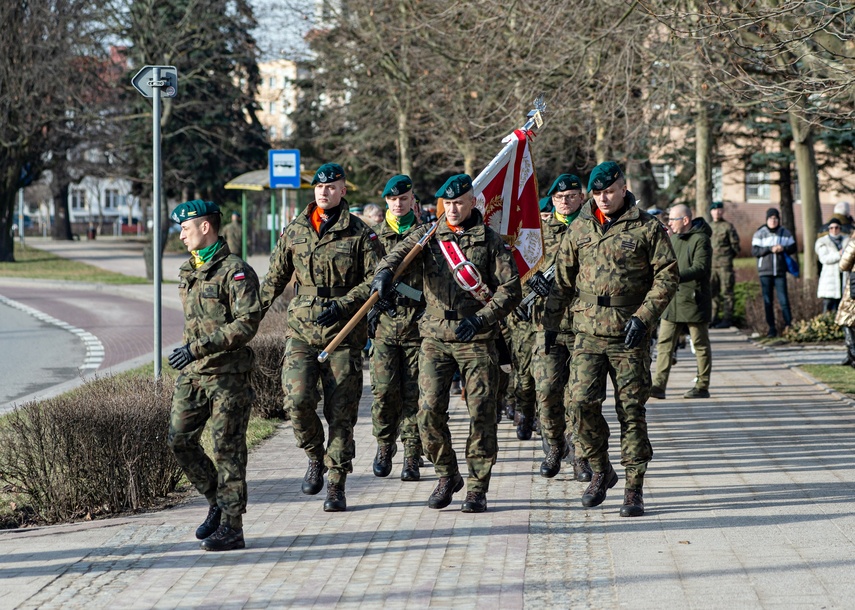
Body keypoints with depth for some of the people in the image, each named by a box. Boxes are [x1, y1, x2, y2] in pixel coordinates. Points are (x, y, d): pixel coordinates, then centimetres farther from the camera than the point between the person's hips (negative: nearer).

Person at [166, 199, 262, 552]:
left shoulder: (235, 271, -11)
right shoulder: (187, 272, 15)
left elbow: (248, 323, -20)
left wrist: (198, 348, -23)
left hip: (226, 374, -8)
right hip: (191, 374, 8)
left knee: (227, 448, -3)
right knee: (179, 439, 4)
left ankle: (231, 527, 2)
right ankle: (217, 502, 21)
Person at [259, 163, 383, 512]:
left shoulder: (360, 234, 1)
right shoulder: (294, 232, 10)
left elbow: (376, 280, -4)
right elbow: (274, 279, 19)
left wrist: (342, 305, -16)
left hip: (344, 333, -2)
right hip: (302, 330, 2)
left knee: (340, 412, 0)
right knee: (297, 399, -16)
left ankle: (336, 486, 9)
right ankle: (315, 457, 11)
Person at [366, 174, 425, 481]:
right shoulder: (374, 235, 10)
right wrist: (371, 306, 0)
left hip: (418, 324, -1)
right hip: (384, 324, 1)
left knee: (414, 392, -2)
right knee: (384, 389, -6)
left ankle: (412, 457, 4)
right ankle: (384, 446, 15)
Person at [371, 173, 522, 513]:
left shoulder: (491, 241, 4)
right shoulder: (428, 236, 9)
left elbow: (511, 289, -2)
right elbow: (400, 252, -9)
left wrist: (481, 319, -16)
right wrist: (384, 272, -33)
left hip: (477, 341, -2)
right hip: (435, 337, 2)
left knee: (481, 413, -3)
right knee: (429, 410, -6)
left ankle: (477, 488, 7)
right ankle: (447, 477, 14)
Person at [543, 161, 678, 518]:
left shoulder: (647, 228, 0)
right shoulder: (579, 229, 11)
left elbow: (667, 277, -2)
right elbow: (562, 281, 17)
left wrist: (643, 316, -13)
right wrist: (551, 324, 12)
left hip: (630, 336, -3)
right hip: (588, 332, 3)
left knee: (632, 410, 0)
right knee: (582, 401, -10)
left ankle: (634, 488, 7)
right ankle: (601, 471, 11)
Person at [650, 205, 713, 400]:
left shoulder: (700, 240, -12)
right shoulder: (673, 238, 14)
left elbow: (700, 268, -25)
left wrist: (677, 277, -35)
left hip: (694, 301, -8)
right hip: (672, 301, 8)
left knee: (700, 345, 4)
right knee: (664, 343, 0)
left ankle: (702, 387, 10)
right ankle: (659, 385, -3)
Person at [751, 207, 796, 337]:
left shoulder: (785, 233, 8)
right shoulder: (760, 234, 2)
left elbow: (793, 248, 9)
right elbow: (754, 251, -6)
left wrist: (783, 248, -11)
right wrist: (770, 249, -17)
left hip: (780, 271, 1)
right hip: (765, 271, 0)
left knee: (784, 299, -7)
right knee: (767, 301, 1)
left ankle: (789, 325, -3)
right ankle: (772, 327, 6)